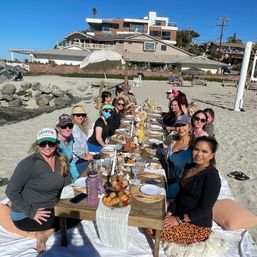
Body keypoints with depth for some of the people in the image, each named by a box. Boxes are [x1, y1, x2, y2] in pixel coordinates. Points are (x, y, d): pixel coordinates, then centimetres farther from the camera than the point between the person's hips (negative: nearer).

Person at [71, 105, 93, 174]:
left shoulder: (80, 127, 15)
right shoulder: (74, 127, -17)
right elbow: (74, 147, -24)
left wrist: (87, 153, 5)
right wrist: (84, 157, -11)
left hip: (80, 158, 9)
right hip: (76, 160, -9)